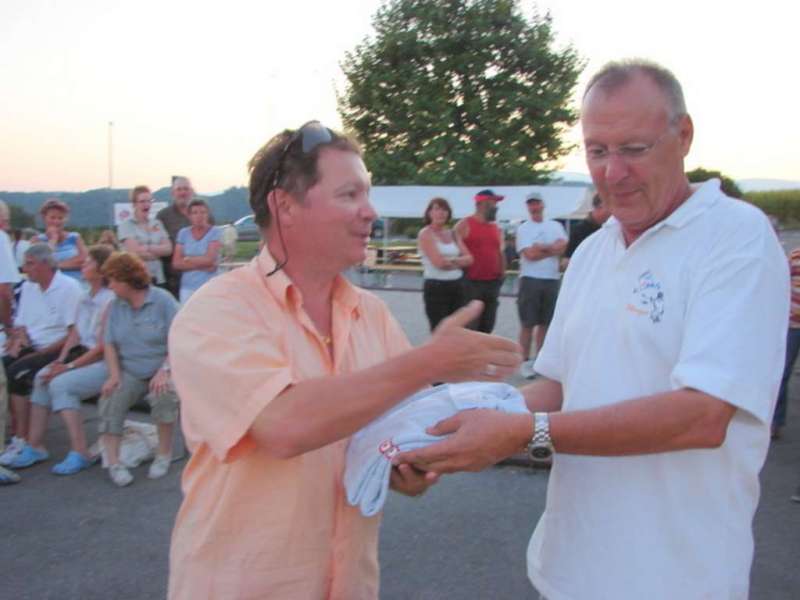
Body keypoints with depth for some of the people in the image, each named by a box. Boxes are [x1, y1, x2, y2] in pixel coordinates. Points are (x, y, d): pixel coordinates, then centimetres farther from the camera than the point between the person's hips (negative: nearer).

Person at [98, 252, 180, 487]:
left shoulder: (163, 300, -8)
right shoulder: (116, 305, 6)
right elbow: (109, 344, 3)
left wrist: (164, 371, -23)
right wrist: (114, 375, -12)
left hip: (160, 370, -4)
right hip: (129, 372, 4)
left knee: (164, 395, -32)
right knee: (109, 401, -22)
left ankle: (164, 454, -12)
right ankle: (113, 463, -17)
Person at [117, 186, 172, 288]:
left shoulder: (157, 224, 13)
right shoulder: (126, 226, -2)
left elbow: (168, 248, 2)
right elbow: (135, 251, -12)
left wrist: (147, 248, -11)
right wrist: (158, 251, 0)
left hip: (158, 278, 5)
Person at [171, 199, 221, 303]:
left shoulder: (215, 232, -2)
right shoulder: (183, 233, 8)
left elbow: (209, 259, -10)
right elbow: (176, 263, 1)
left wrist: (187, 259, 2)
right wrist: (202, 264, -9)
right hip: (188, 288, 3)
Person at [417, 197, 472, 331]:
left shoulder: (452, 234, 13)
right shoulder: (425, 234, -6)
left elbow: (468, 258, 4)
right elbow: (438, 262, -17)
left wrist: (450, 261, -13)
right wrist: (459, 261, 0)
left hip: (457, 286, 6)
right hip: (436, 287, -6)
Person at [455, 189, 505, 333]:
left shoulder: (496, 229, 16)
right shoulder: (464, 225, -5)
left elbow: (500, 253, 21)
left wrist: (501, 275, 10)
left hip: (492, 284, 7)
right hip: (471, 283, -7)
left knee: (487, 327, 11)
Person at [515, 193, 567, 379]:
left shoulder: (555, 226, 12)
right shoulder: (523, 228, 3)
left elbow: (562, 246, -5)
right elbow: (530, 254, -10)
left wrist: (541, 247, -13)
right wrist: (552, 249, -3)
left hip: (552, 279, 3)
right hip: (531, 279, -3)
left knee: (545, 323, 8)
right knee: (528, 324, -2)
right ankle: (525, 361, 4)